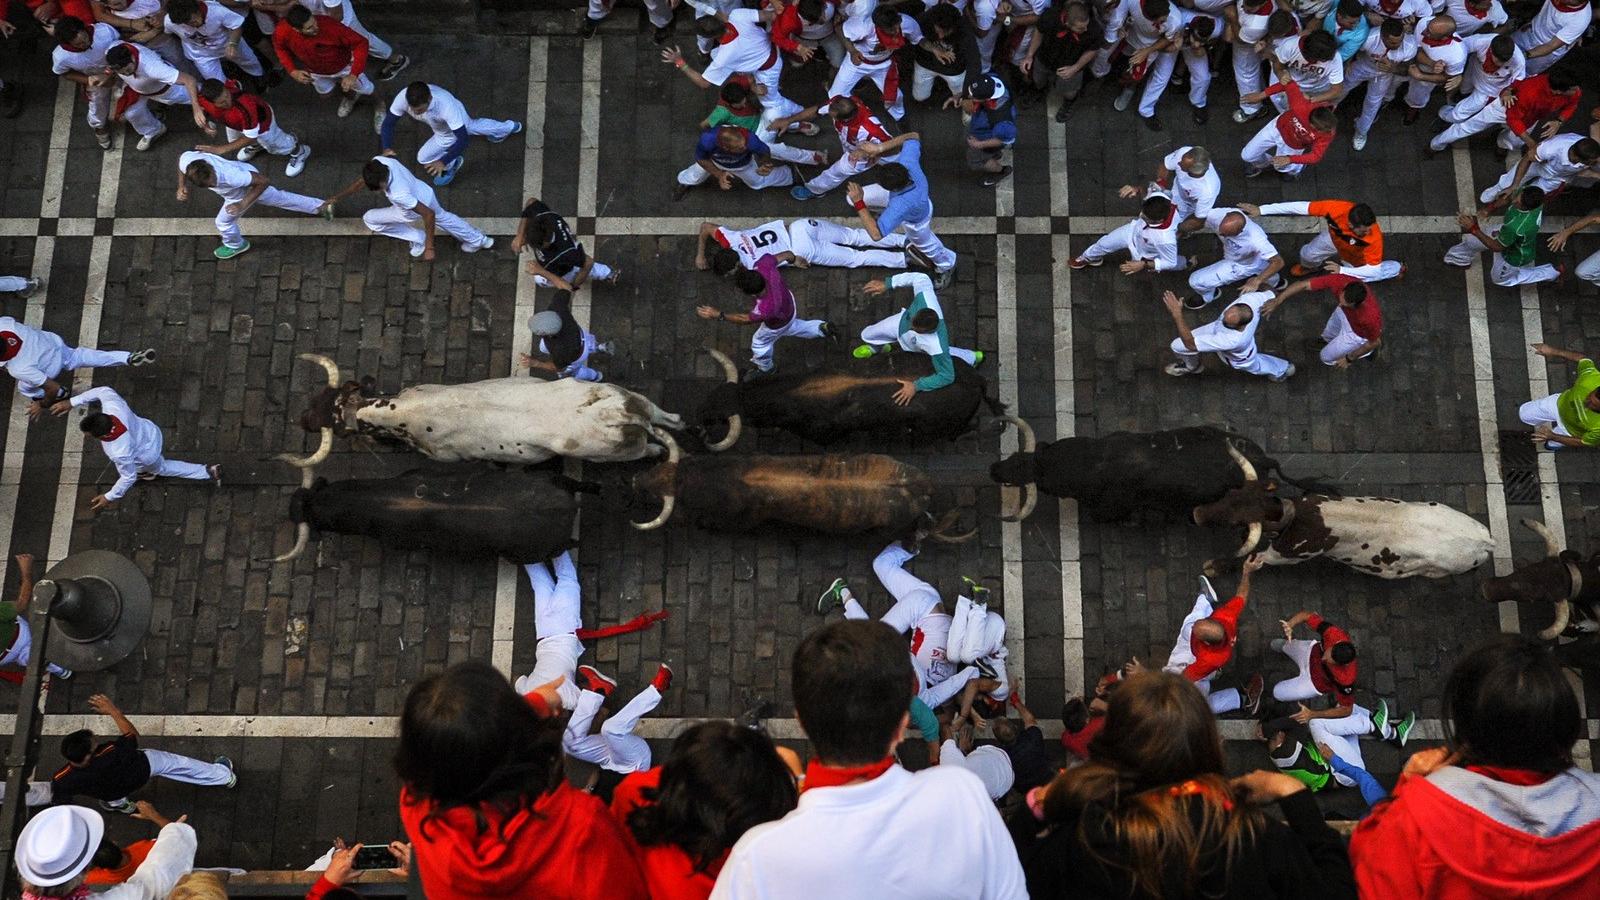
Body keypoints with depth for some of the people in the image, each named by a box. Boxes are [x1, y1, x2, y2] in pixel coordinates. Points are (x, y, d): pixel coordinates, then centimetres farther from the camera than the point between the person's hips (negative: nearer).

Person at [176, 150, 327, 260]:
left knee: (224, 222, 16)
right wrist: (182, 187, -16)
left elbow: (263, 180, -34)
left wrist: (243, 204, -34)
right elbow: (181, 156, -6)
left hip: (247, 190, -5)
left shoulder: (228, 176, -48)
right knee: (278, 197, 26)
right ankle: (318, 206, 46)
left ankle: (235, 245, 50)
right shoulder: (186, 159, -34)